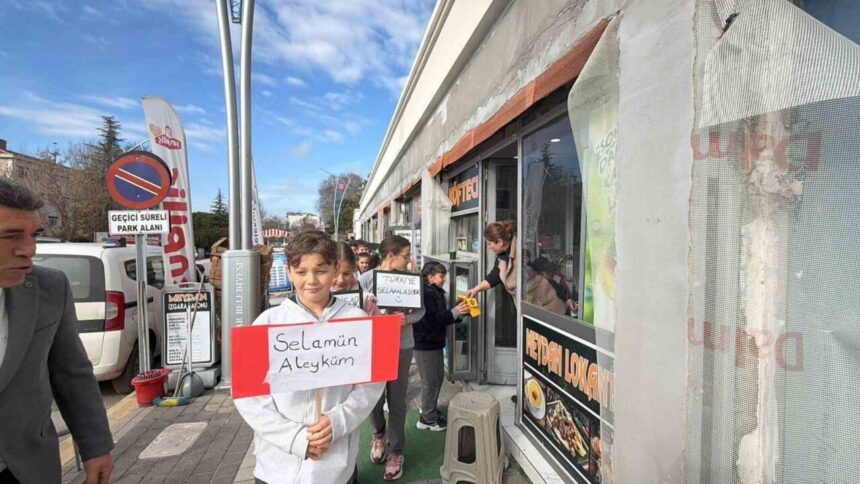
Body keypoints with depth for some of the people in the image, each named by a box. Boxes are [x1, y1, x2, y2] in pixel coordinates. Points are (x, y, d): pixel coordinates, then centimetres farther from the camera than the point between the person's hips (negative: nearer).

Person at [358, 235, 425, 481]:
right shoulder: (367, 278, -8)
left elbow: (420, 309, 2)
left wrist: (408, 319, -16)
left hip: (401, 346, 1)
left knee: (397, 401, 9)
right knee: (373, 396, 11)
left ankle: (395, 452, 30)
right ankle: (378, 435, 44)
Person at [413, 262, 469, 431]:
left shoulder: (437, 293, 10)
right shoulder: (425, 294, -20)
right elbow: (431, 320, -26)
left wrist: (460, 312, 2)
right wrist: (454, 312, -24)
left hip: (434, 343, 10)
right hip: (425, 344, -10)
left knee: (438, 377, 19)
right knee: (430, 381, 1)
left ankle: (430, 410, 36)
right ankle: (428, 419, 17)